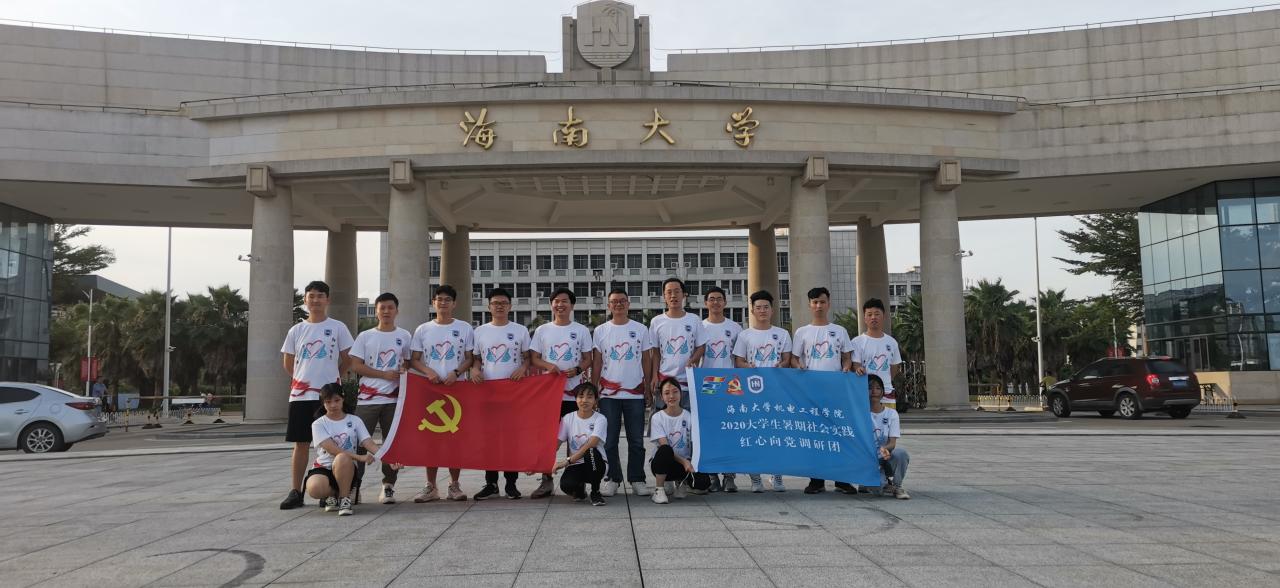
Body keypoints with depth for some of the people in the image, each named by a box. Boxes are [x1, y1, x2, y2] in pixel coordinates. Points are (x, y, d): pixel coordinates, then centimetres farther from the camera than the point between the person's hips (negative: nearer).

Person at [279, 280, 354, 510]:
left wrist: (331, 377, 8)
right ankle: (295, 492, 9)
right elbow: (288, 364, 15)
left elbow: (346, 359, 5)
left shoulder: (337, 327, 1)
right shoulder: (296, 330, 9)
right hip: (300, 394, 2)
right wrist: (303, 379, 10)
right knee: (301, 443, 5)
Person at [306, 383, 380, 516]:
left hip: (347, 470, 0)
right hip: (323, 467, 0)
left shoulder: (354, 421, 8)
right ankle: (332, 494, 4)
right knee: (314, 488, -35)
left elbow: (369, 443, -3)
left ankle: (344, 497, -14)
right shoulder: (318, 424, 1)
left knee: (342, 459, -37)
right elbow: (332, 449, -12)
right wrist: (359, 457, -25)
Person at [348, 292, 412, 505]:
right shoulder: (365, 336, 6)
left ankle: (388, 486, 13)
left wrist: (403, 372, -8)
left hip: (394, 398, 1)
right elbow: (355, 365, -1)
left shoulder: (405, 336, 9)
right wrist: (385, 374, -10)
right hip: (367, 398, -1)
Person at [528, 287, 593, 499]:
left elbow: (588, 359, 6)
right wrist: (548, 366, -14)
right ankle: (547, 481, 9)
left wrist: (577, 369, -15)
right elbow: (533, 358, 6)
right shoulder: (542, 330, 8)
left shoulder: (581, 330, 5)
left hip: (574, 391, -1)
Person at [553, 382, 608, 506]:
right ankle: (580, 488, 10)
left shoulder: (600, 419, -9)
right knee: (566, 485, -32)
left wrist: (568, 461, -29)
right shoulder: (568, 419, 0)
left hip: (596, 464, -2)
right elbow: (555, 444, -5)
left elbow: (591, 445, -21)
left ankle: (595, 492, -13)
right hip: (575, 466, 2)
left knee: (591, 451, -37)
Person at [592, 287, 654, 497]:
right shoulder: (600, 331, 6)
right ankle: (613, 479, 14)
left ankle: (637, 480, 12)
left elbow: (646, 362, 8)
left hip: (635, 393, 0)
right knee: (609, 441, 3)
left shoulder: (640, 329, 6)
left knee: (636, 440, 3)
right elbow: (596, 363, 7)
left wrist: (649, 391, 4)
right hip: (608, 394, 0)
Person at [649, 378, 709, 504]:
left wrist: (690, 463, -24)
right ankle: (659, 489, -18)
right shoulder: (657, 417, -5)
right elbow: (664, 446, -15)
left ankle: (682, 481, 8)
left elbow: (695, 445, -3)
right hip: (662, 463, -2)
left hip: (685, 463, 2)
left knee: (704, 482, -27)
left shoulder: (689, 417, 1)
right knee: (665, 450, -37)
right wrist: (684, 461, -29)